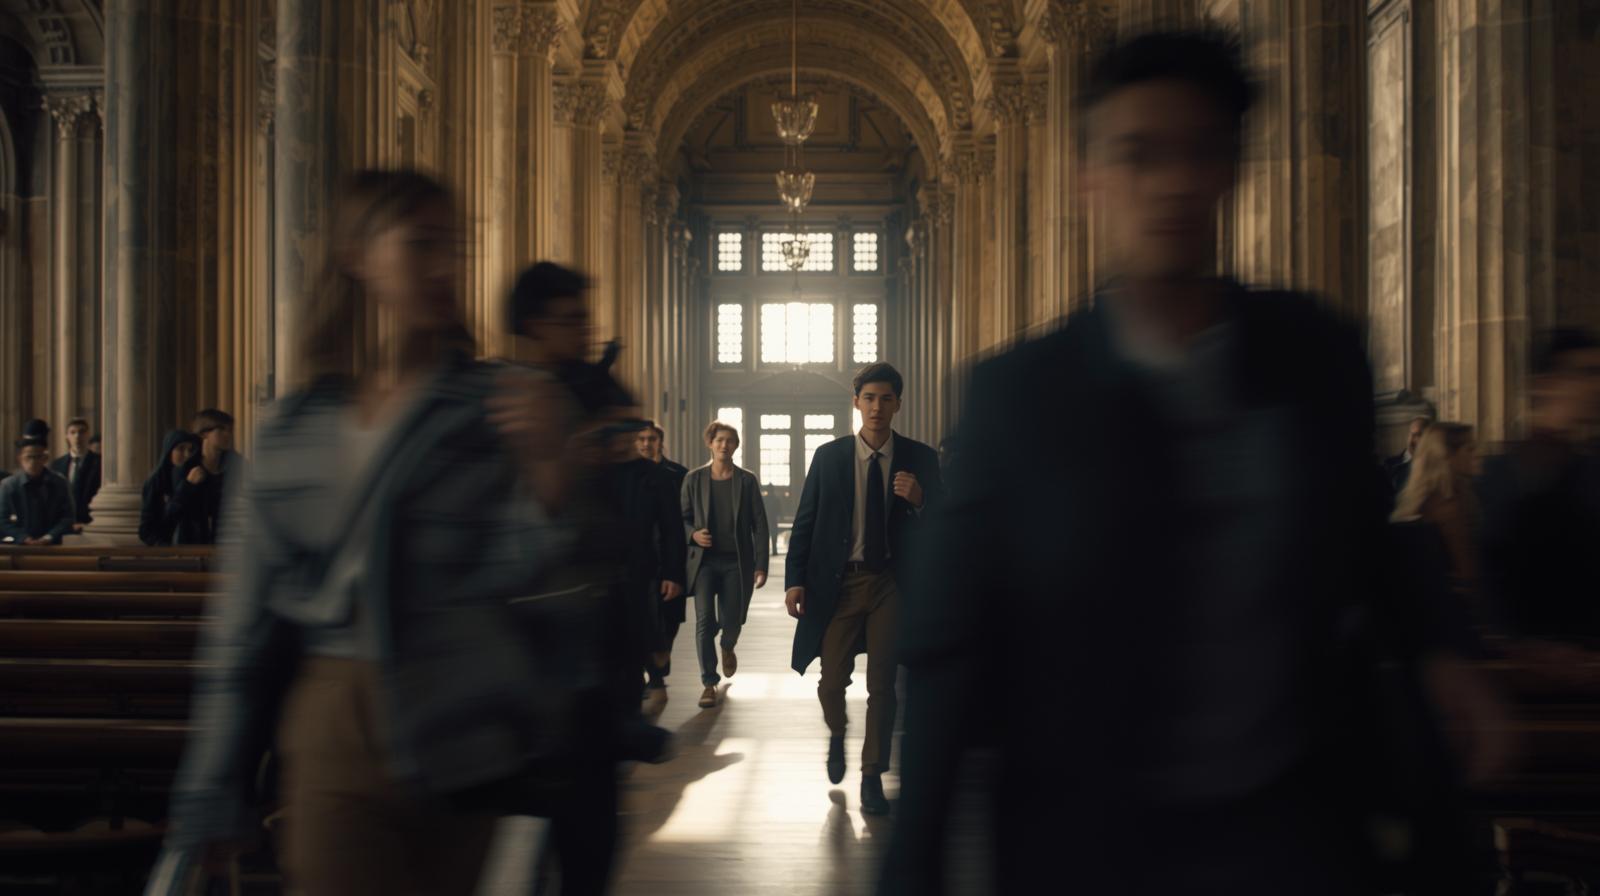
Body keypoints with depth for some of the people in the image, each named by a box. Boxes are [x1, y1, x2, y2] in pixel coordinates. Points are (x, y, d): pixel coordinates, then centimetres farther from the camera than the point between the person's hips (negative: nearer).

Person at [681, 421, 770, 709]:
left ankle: (727, 647, 43)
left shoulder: (747, 480, 1)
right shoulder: (694, 478, 2)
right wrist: (693, 534, -13)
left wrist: (761, 565, -5)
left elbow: (759, 524, 0)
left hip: (737, 562, 0)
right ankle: (709, 683, 0)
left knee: (732, 620, 6)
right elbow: (682, 517, 9)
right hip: (704, 560, 0)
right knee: (704, 621, -9)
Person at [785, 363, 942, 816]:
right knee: (832, 681, 2)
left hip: (892, 583, 0)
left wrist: (920, 501, -18)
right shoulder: (828, 456, 1)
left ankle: (872, 777, 18)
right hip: (839, 582, 0)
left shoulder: (920, 458, 1)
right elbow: (805, 522, 2)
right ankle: (837, 735, 37)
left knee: (882, 685, 3)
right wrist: (795, 580, -6)